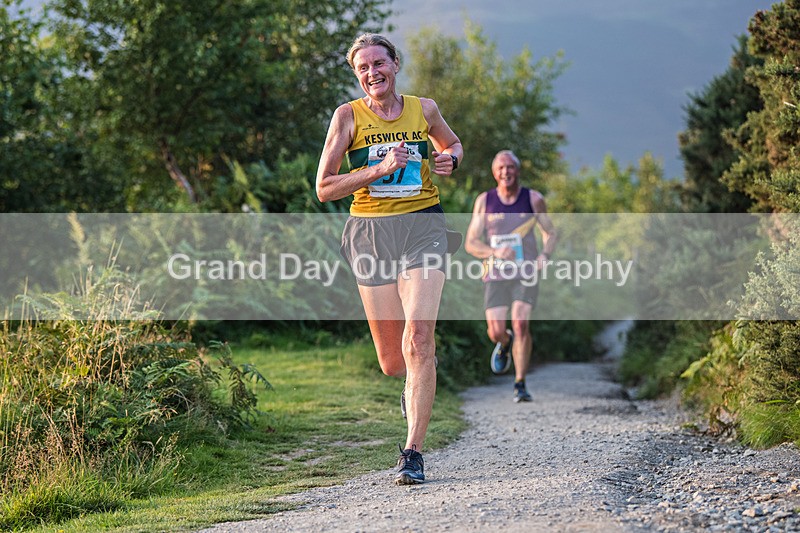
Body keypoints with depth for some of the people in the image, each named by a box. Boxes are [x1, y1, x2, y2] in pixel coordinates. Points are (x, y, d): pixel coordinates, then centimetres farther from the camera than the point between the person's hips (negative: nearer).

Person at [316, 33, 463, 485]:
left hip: (423, 226, 0)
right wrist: (381, 168, -15)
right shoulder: (349, 116, 0)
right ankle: (416, 380, 44)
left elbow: (454, 145, 27)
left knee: (417, 341, -18)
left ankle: (413, 453, -13)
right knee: (392, 363, 5)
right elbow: (325, 188, -4)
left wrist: (450, 160, 3)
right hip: (371, 232, 0)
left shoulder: (424, 109, 6)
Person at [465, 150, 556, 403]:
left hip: (526, 274, -1)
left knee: (520, 324, -18)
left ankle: (520, 385, -9)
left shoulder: (533, 199, -1)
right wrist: (495, 252, -20)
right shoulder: (484, 201, -1)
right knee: (496, 332, -6)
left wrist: (545, 254, -13)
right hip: (495, 276, 1)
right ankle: (505, 344, 34)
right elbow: (470, 243, 0)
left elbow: (551, 234, 9)